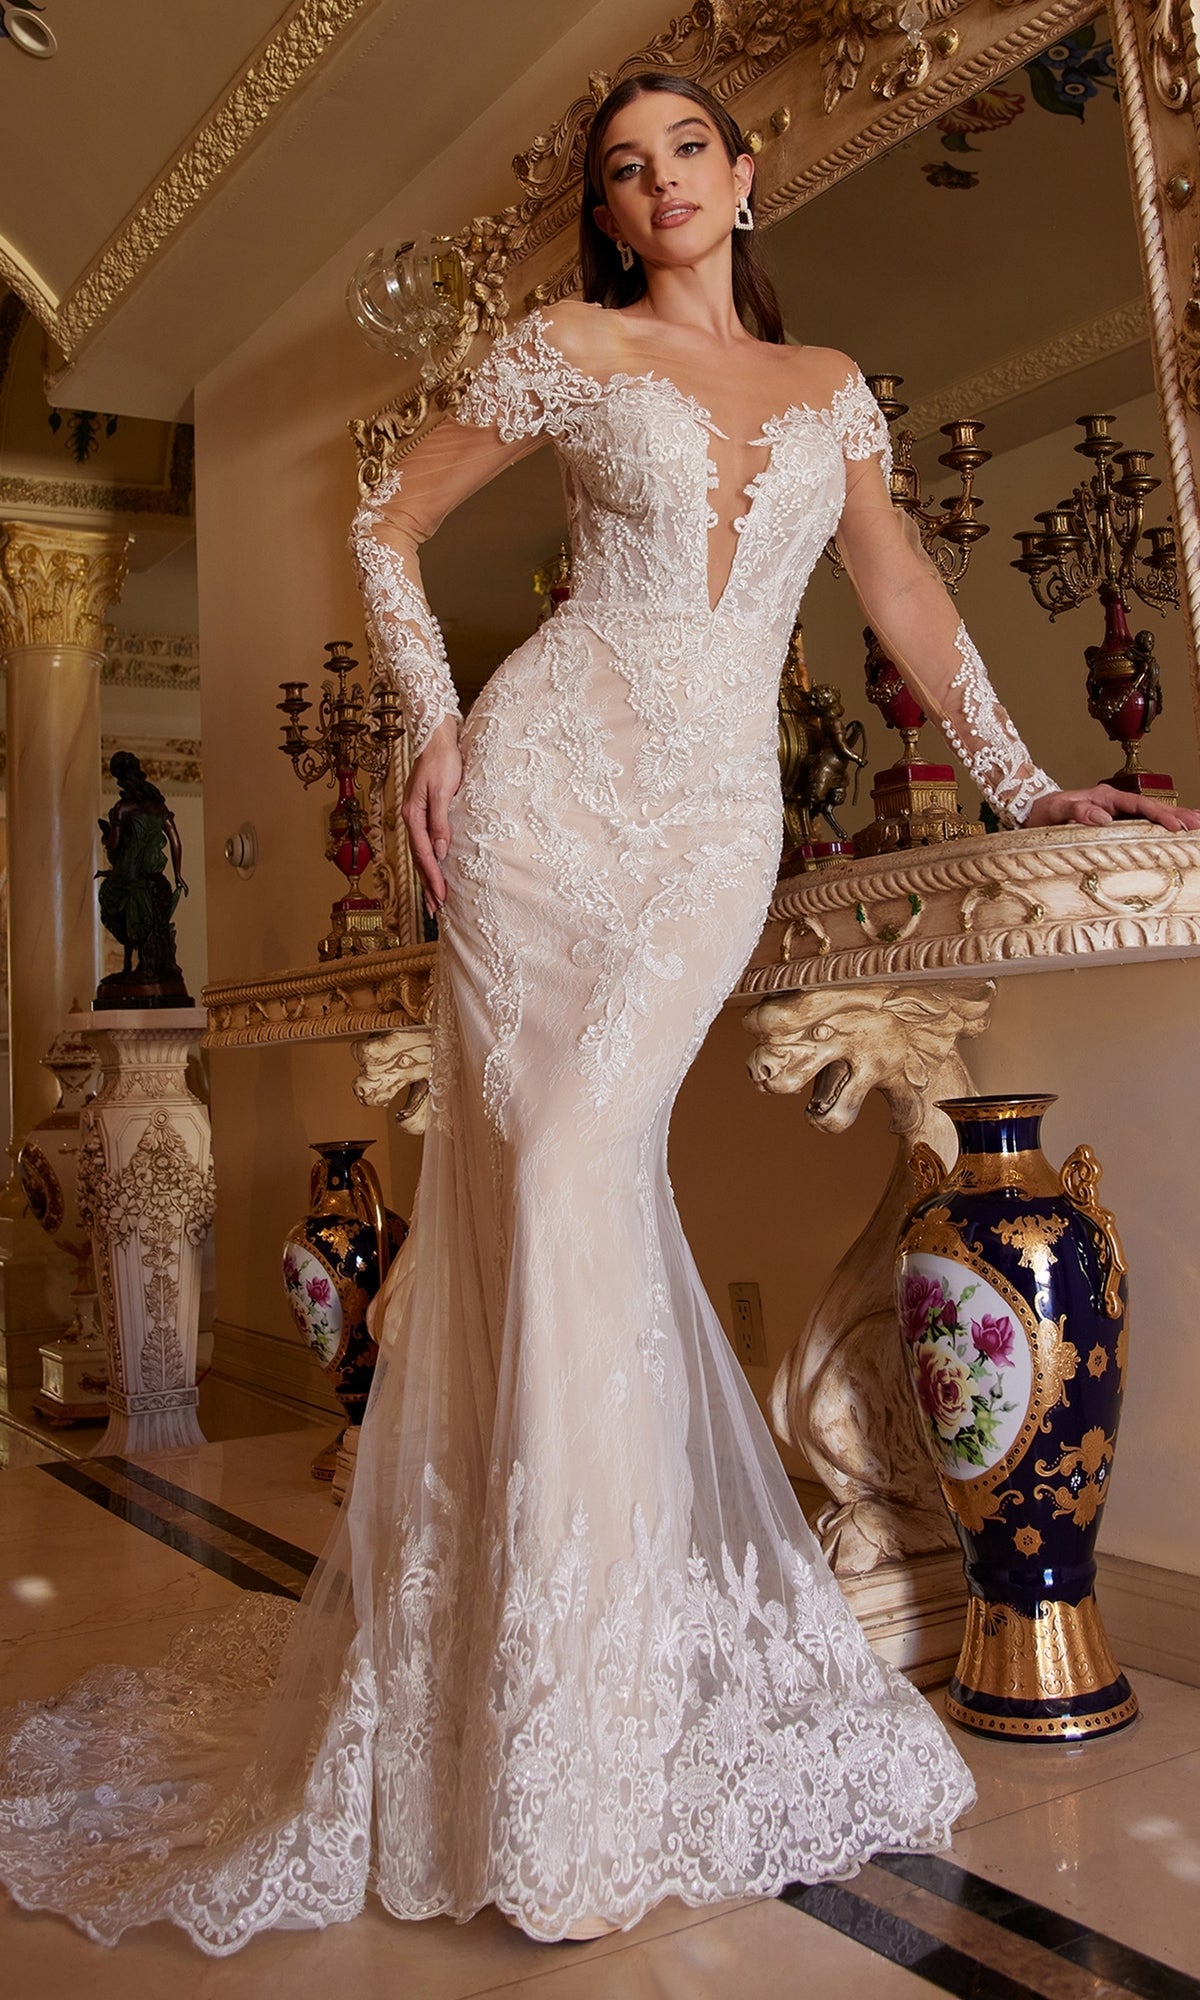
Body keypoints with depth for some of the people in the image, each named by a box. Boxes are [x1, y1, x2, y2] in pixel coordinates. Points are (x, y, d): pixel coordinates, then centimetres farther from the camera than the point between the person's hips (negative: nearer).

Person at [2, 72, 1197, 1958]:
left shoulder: (831, 385, 20)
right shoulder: (571, 348, 11)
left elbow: (905, 597, 22)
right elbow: (390, 525, 13)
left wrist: (1025, 782, 16)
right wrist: (436, 723, 0)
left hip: (717, 818, 2)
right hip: (555, 772, -1)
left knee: (580, 1170, -11)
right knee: (548, 1179, -10)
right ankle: (545, 1749, 2)